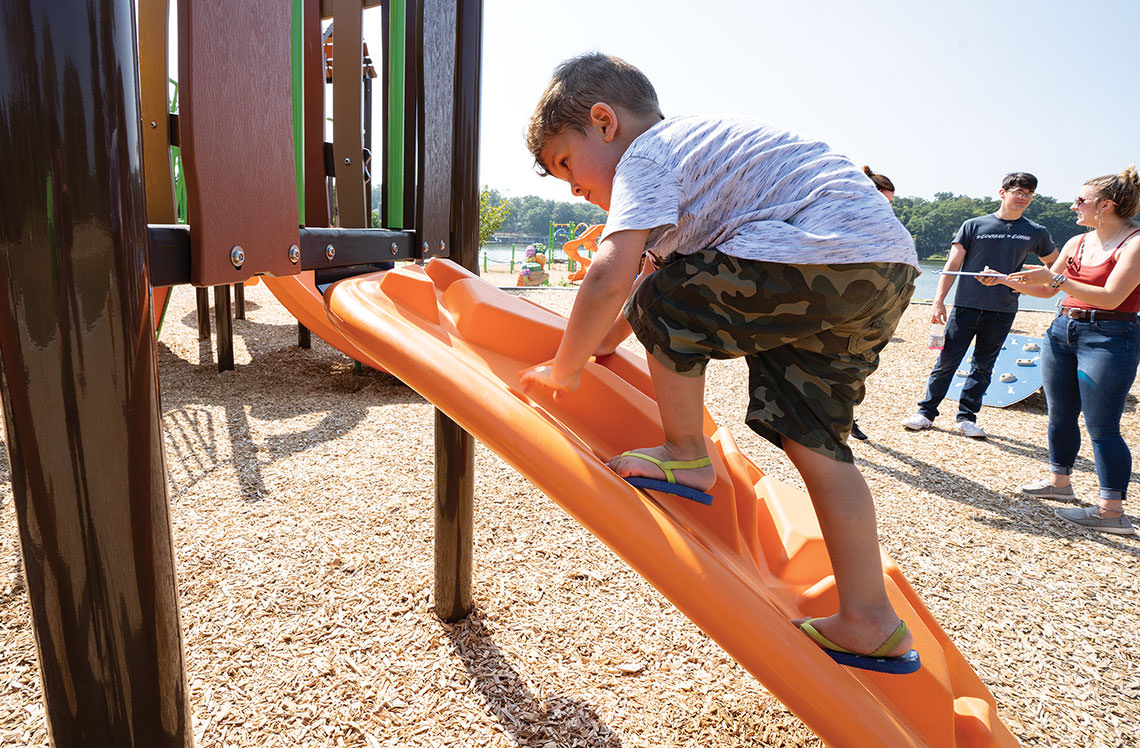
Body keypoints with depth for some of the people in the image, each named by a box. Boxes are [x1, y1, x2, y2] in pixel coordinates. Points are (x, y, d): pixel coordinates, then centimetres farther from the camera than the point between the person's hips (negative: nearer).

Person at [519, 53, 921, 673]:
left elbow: (610, 279, -18)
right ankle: (870, 625, 17)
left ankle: (687, 458, 12)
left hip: (828, 250, -10)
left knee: (665, 305, -5)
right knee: (812, 441, 11)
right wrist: (601, 344, 35)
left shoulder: (644, 156, -3)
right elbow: (653, 267, 35)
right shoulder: (689, 148, 27)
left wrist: (564, 370, -5)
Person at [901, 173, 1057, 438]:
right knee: (947, 361, -3)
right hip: (966, 306, -2)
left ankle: (967, 417, 15)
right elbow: (952, 265, 0)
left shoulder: (1037, 233, 10)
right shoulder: (974, 225, 2)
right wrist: (938, 301, -7)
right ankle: (926, 413, 5)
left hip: (1003, 310, 2)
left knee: (983, 366, 7)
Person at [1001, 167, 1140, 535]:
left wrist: (1056, 278, -22)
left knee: (1101, 427, -7)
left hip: (1110, 338, -7)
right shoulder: (1077, 243, 11)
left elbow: (1111, 297, -21)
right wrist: (1004, 280, 8)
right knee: (1060, 415, 13)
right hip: (1063, 330, 7)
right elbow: (1045, 290, 19)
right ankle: (1059, 479, 28)